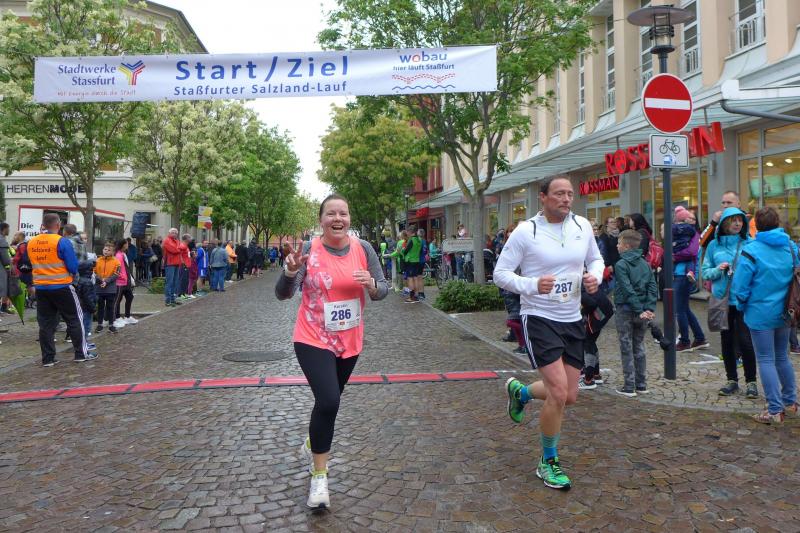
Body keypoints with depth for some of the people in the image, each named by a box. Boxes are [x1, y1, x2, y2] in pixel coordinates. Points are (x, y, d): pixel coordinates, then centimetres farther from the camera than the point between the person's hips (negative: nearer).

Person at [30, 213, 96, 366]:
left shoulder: (31, 243, 2)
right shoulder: (62, 242, -14)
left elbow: (33, 264, 14)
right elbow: (73, 266, -11)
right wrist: (73, 274, 10)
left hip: (40, 288, 5)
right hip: (61, 287, -5)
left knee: (45, 323, 10)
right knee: (75, 320, 8)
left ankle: (47, 358, 12)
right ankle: (81, 353, 11)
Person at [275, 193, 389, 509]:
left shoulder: (363, 249, -5)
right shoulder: (309, 250, -13)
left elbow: (383, 291, -1)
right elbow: (283, 294, -17)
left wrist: (372, 285, -24)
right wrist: (290, 272, -36)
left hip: (350, 341, 4)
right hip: (313, 340, -4)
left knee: (329, 400, 21)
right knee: (328, 401, -19)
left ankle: (312, 444, 51)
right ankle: (319, 477, -3)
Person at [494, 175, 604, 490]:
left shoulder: (582, 226, 4)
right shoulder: (526, 231, -11)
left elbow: (595, 258, 19)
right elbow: (500, 274, -9)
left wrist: (595, 276, -4)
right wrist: (532, 285, -26)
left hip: (572, 320, 6)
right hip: (539, 319, -6)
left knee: (569, 396, 9)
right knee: (559, 392, -15)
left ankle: (519, 391, 40)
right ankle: (548, 462, 9)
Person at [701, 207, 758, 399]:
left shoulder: (750, 244, -1)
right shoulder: (714, 245, 4)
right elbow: (705, 272, 7)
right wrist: (717, 270, -12)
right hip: (722, 300, 3)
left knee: (745, 341, -5)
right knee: (727, 341, 12)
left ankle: (751, 381, 13)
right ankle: (732, 380, 25)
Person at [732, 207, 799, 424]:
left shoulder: (751, 250, -17)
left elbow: (740, 285, -15)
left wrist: (742, 304, 2)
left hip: (761, 314, -6)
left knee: (766, 360, 0)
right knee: (782, 357, 19)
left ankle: (775, 410, 1)